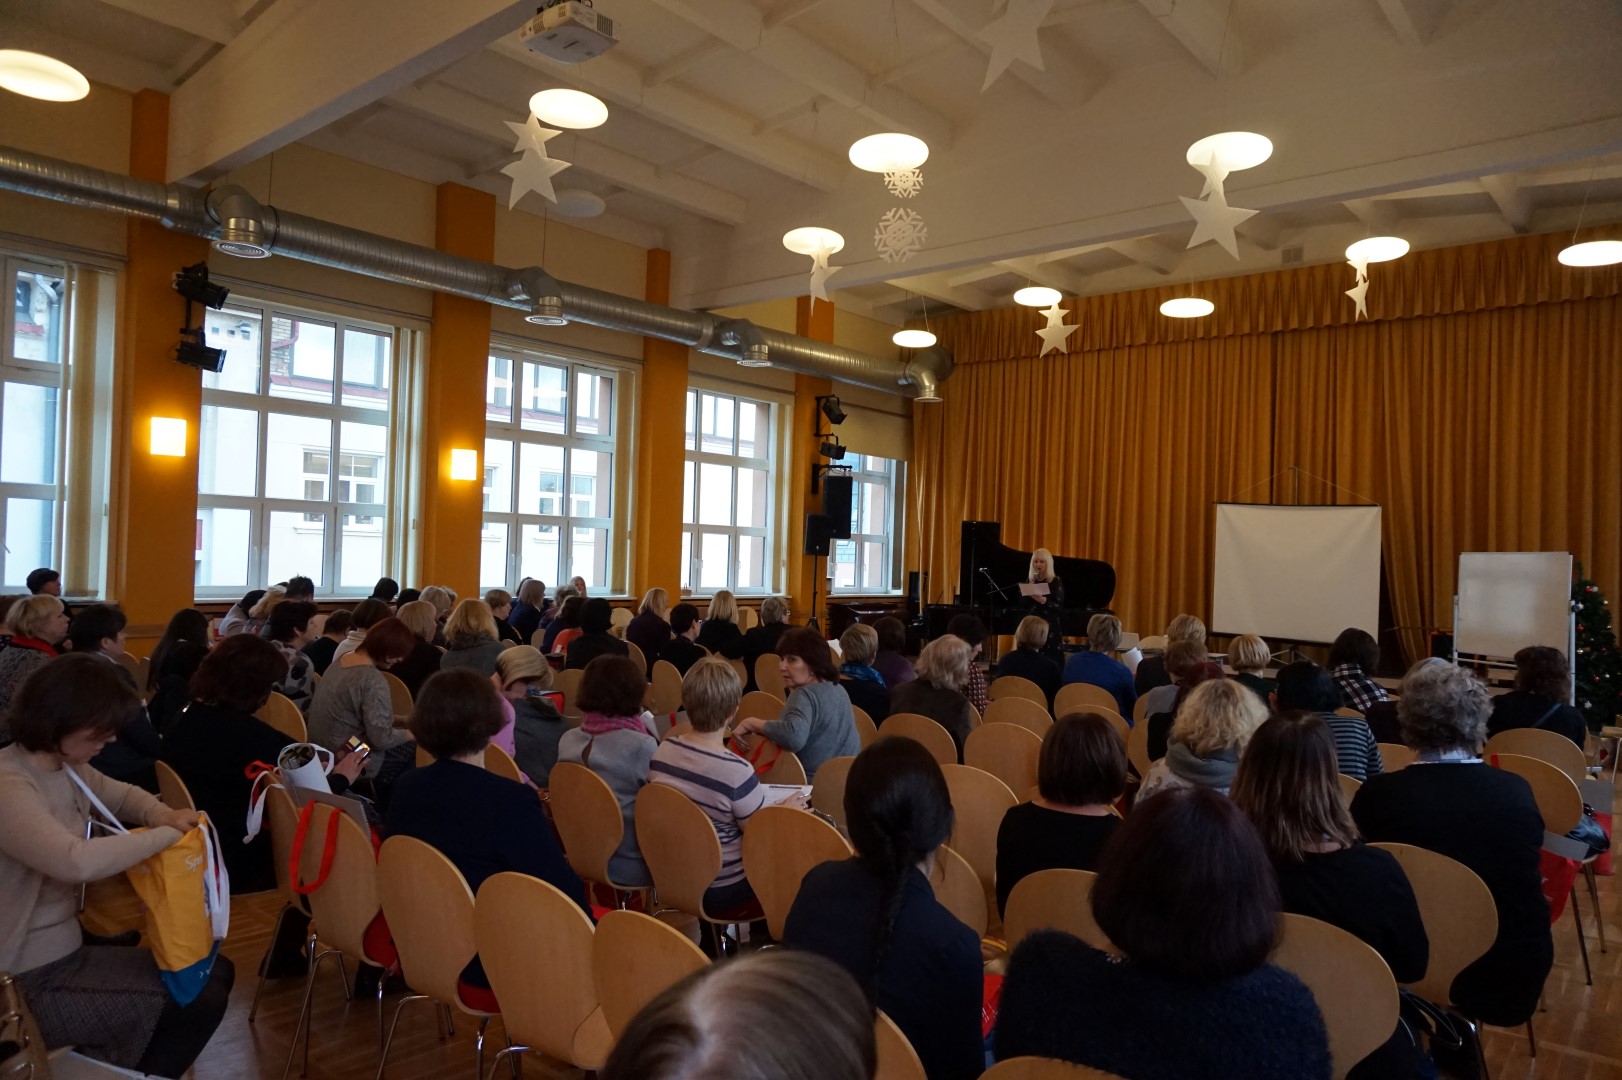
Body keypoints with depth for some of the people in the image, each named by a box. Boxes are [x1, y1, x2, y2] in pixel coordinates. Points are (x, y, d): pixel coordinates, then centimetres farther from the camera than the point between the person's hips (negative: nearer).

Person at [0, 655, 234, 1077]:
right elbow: (78, 862, -43)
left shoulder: (66, 767, 2)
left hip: (65, 943, 10)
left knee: (215, 972, 12)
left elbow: (122, 795, 21)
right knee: (201, 996, -7)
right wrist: (167, 834, -27)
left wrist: (165, 814, -3)